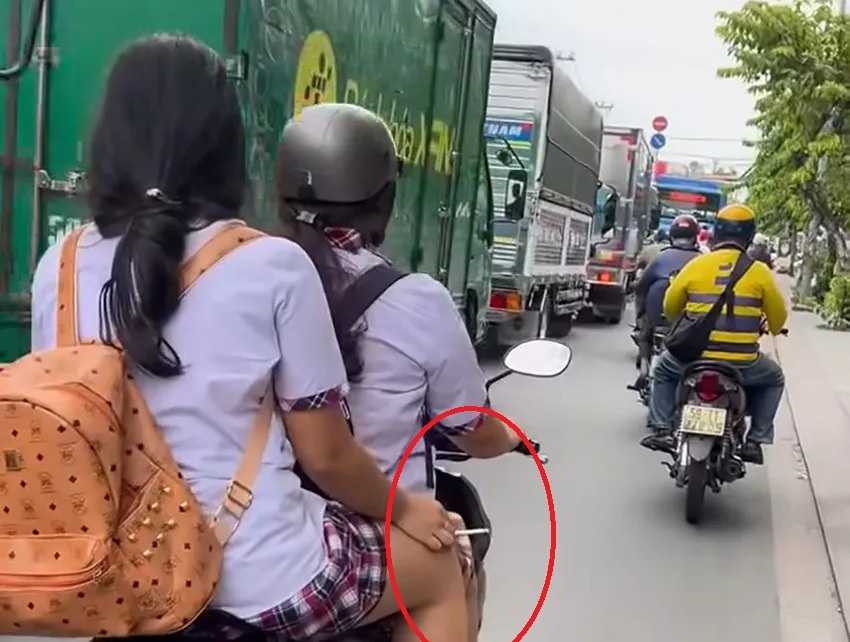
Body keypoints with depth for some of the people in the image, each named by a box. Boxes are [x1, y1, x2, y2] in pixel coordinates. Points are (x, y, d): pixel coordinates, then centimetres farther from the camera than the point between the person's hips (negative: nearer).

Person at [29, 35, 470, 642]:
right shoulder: (273, 266, -17)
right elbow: (326, 455, -11)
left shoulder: (57, 269, -4)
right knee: (443, 568, 22)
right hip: (259, 584, -5)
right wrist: (403, 508, 9)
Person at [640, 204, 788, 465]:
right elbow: (778, 317, 7)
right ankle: (755, 440, 18)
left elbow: (670, 307, 10)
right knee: (774, 379, 29)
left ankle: (661, 430, 16)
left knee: (663, 370, 30)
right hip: (743, 362, 0)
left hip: (694, 356, 1)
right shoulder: (759, 271, -3)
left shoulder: (696, 265, -1)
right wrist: (772, 329, 31)